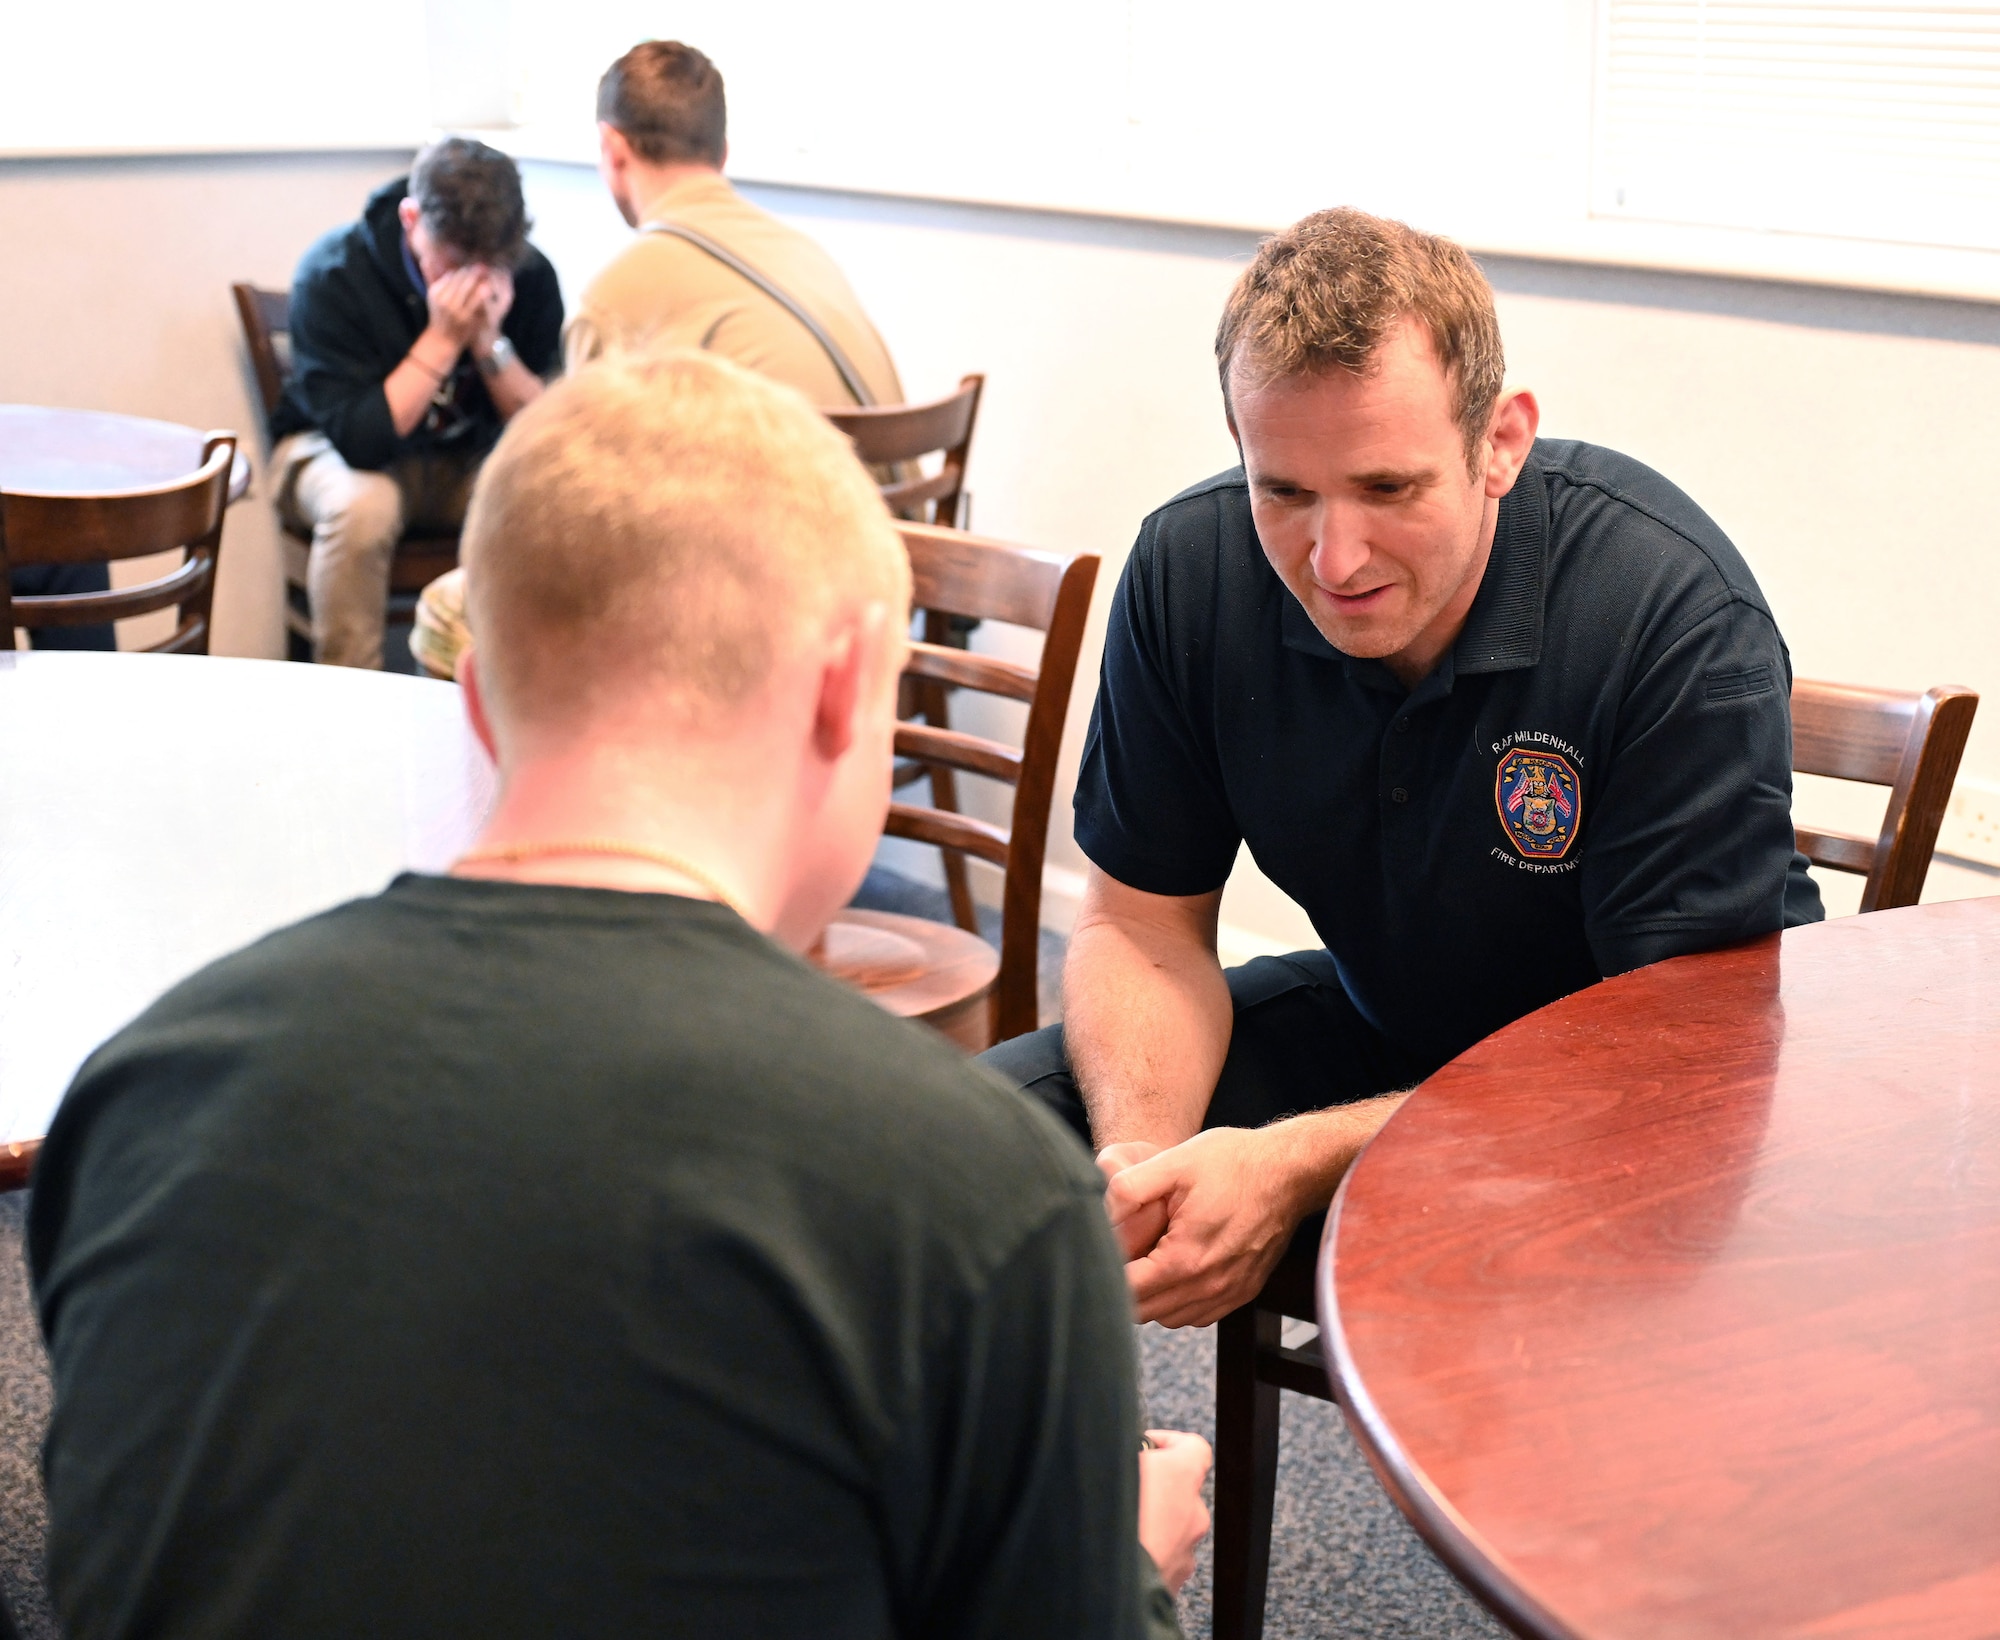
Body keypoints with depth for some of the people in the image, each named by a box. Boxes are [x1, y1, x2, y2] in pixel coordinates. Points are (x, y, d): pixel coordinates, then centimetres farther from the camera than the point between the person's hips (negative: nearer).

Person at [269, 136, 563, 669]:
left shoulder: (530, 276, -13)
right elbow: (359, 440, -28)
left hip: (468, 461, 3)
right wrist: (444, 339, -32)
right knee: (362, 504, -37)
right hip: (335, 453, -3)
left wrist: (490, 343, -28)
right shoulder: (333, 275, -22)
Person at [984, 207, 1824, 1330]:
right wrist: (1141, 1157, -24)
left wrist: (1299, 1166, -34)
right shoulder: (1191, 564, -12)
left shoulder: (1682, 615, -26)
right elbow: (1145, 921, -3)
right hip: (1377, 1031, 5)